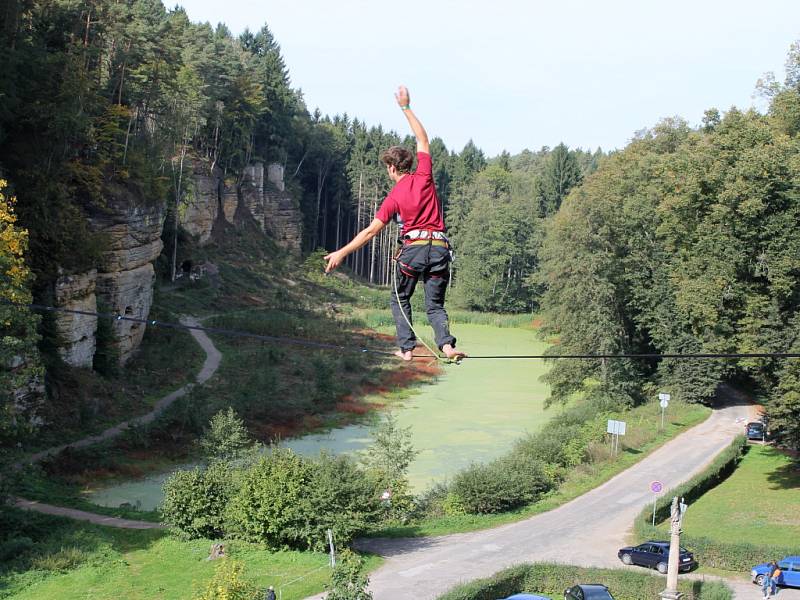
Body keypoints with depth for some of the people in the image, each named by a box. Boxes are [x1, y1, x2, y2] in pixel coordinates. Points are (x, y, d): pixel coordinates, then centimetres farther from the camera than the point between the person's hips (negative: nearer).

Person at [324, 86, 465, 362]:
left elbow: (371, 231, -5)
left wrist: (342, 252, -1)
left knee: (400, 300, 18)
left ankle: (406, 348, 8)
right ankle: (446, 343, -16)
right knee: (435, 305, 9)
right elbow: (422, 139, 17)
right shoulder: (424, 176, 3)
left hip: (413, 248, -3)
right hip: (440, 247, 3)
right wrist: (406, 108, 23)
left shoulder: (394, 197, -2)